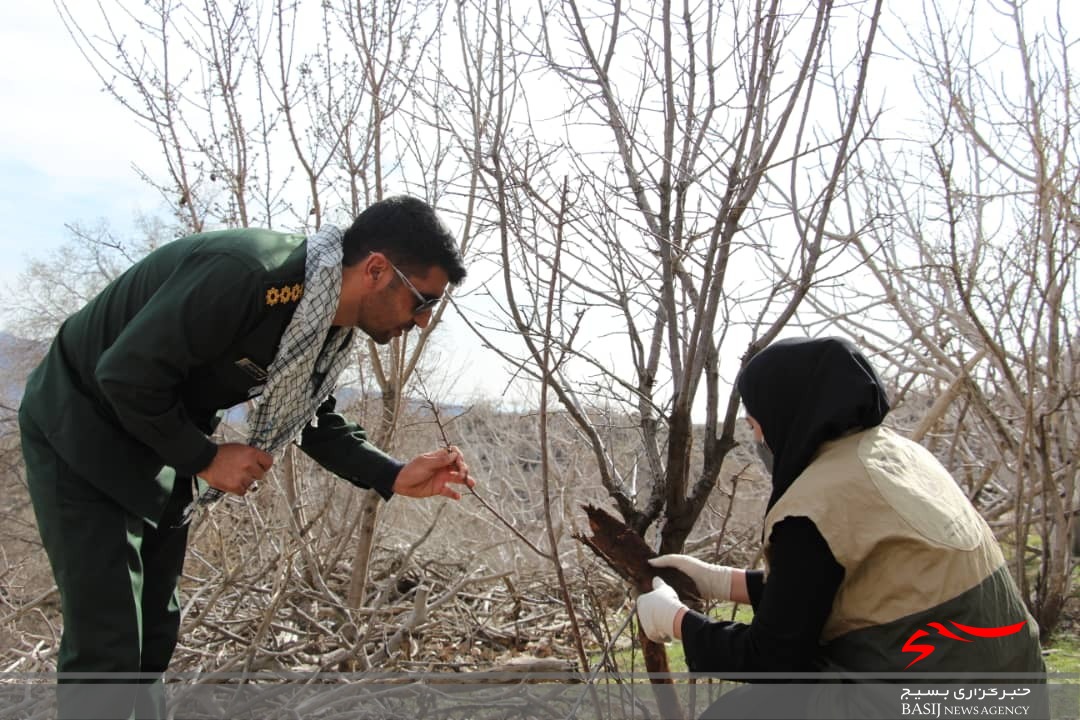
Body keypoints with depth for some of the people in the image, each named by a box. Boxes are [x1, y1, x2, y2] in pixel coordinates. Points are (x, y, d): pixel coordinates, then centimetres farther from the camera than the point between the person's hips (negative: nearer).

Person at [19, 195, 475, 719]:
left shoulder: (329, 327, -6)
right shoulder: (242, 275, -35)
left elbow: (316, 423, 5)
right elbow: (126, 374, -31)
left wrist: (395, 477, -9)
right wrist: (204, 459, -20)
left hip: (162, 447, 8)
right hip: (81, 433, -8)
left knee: (154, 635, 14)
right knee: (106, 646, -9)